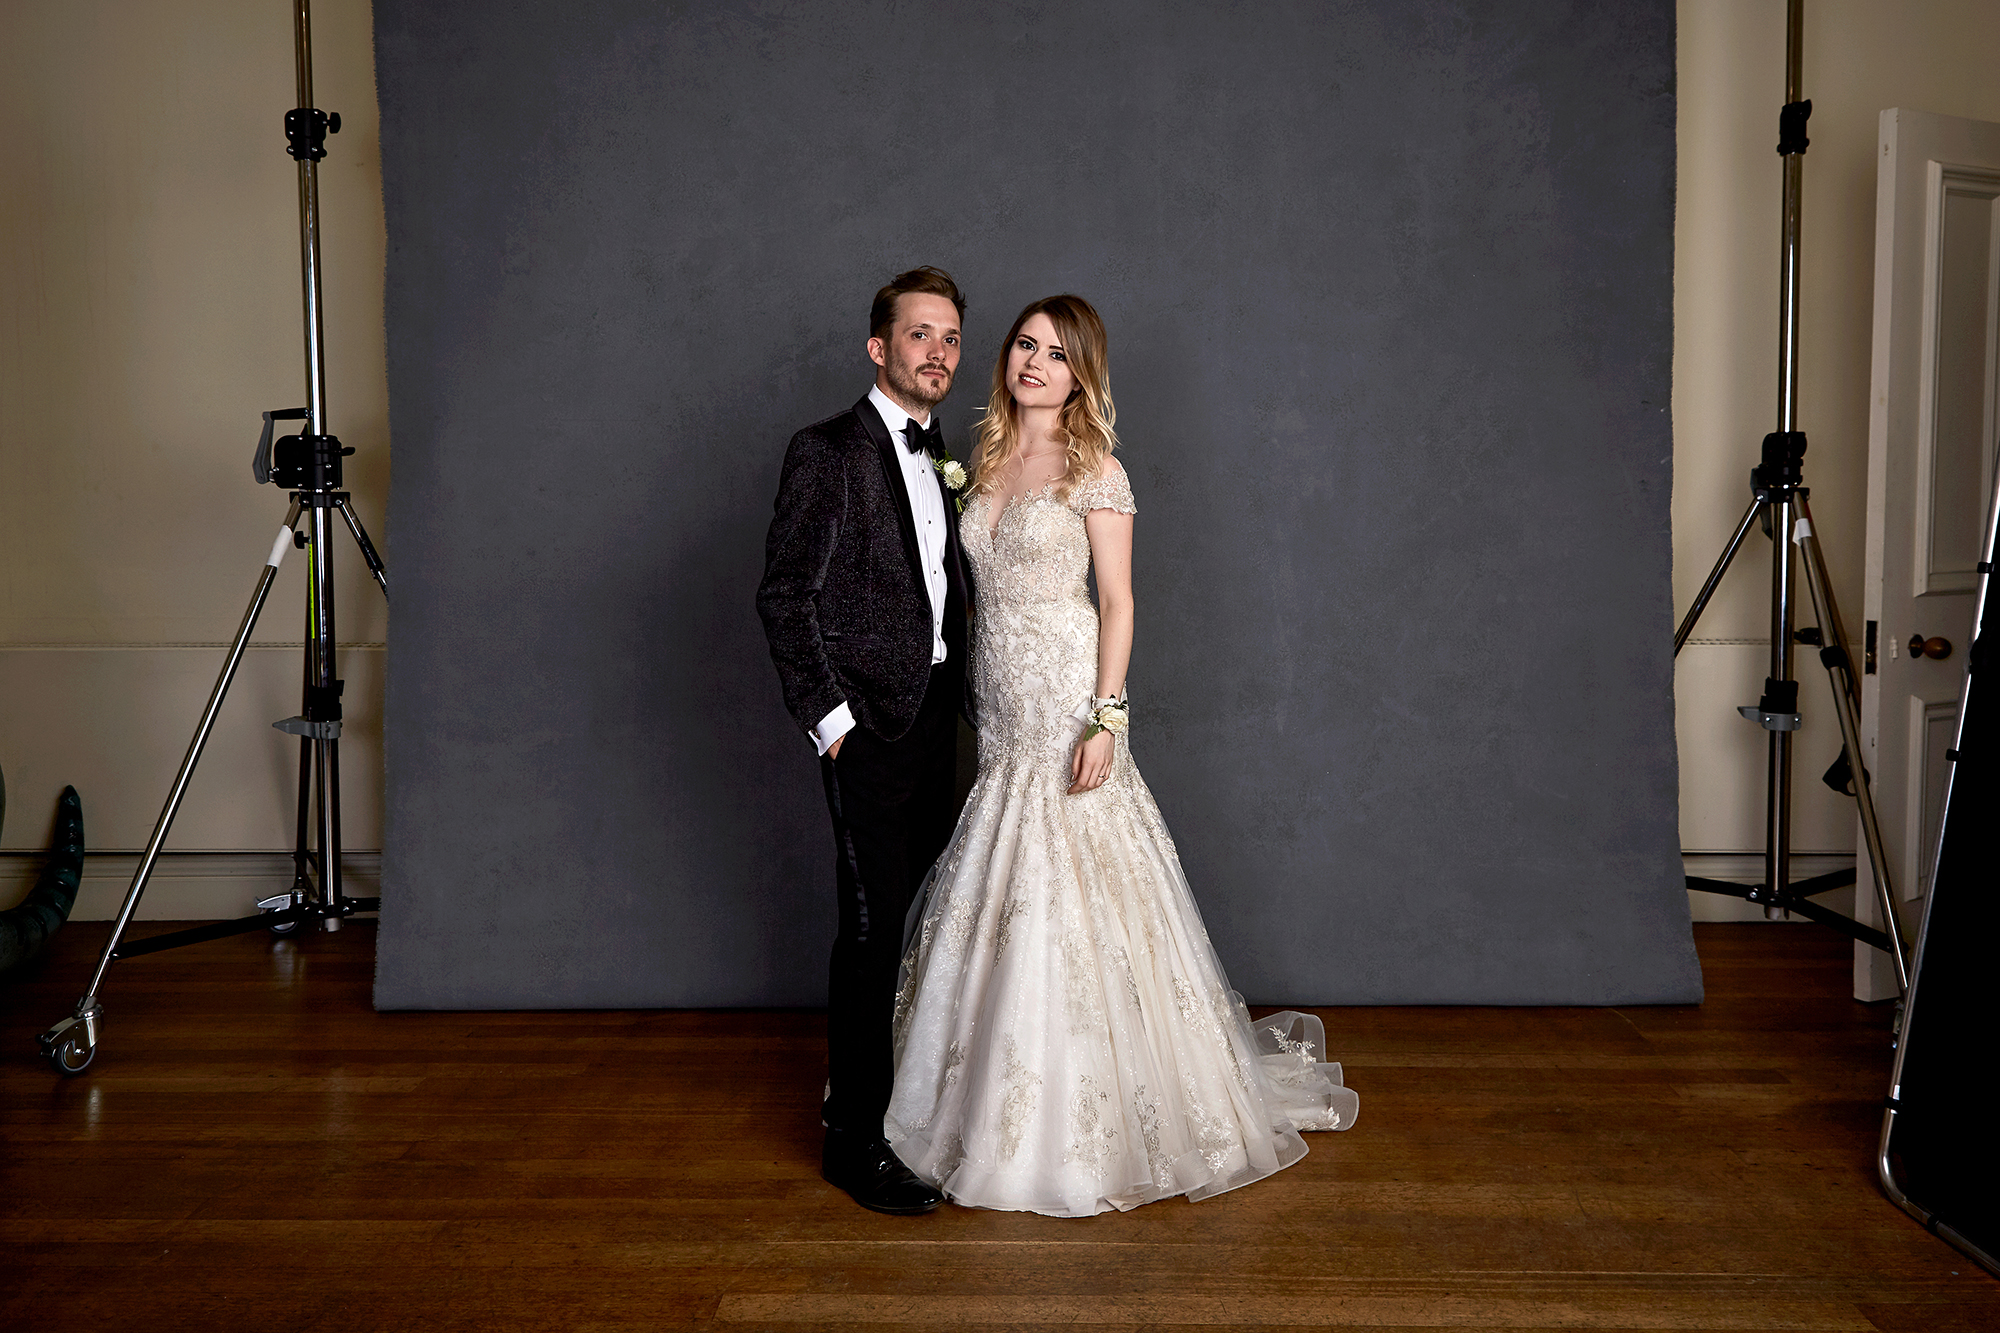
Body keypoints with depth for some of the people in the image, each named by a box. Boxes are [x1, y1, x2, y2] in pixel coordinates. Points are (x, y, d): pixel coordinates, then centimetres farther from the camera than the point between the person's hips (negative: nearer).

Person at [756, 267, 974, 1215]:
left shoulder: (936, 460, 15)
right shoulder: (827, 452, -8)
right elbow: (786, 597, -11)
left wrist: (965, 699, 10)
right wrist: (832, 717, -13)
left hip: (933, 719, 7)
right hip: (871, 723, -7)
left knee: (915, 921, 14)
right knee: (873, 924, -5)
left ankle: (893, 1091, 30)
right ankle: (857, 1138, 6)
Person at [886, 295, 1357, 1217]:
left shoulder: (1093, 468, -5)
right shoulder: (985, 460, 13)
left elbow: (1117, 601, -9)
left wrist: (1105, 719, -17)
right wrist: (972, 712, 13)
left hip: (1067, 707, -6)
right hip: (999, 714, 6)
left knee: (1073, 907, -2)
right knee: (999, 911, 10)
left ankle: (1086, 1126, 13)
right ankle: (1007, 1114, 25)